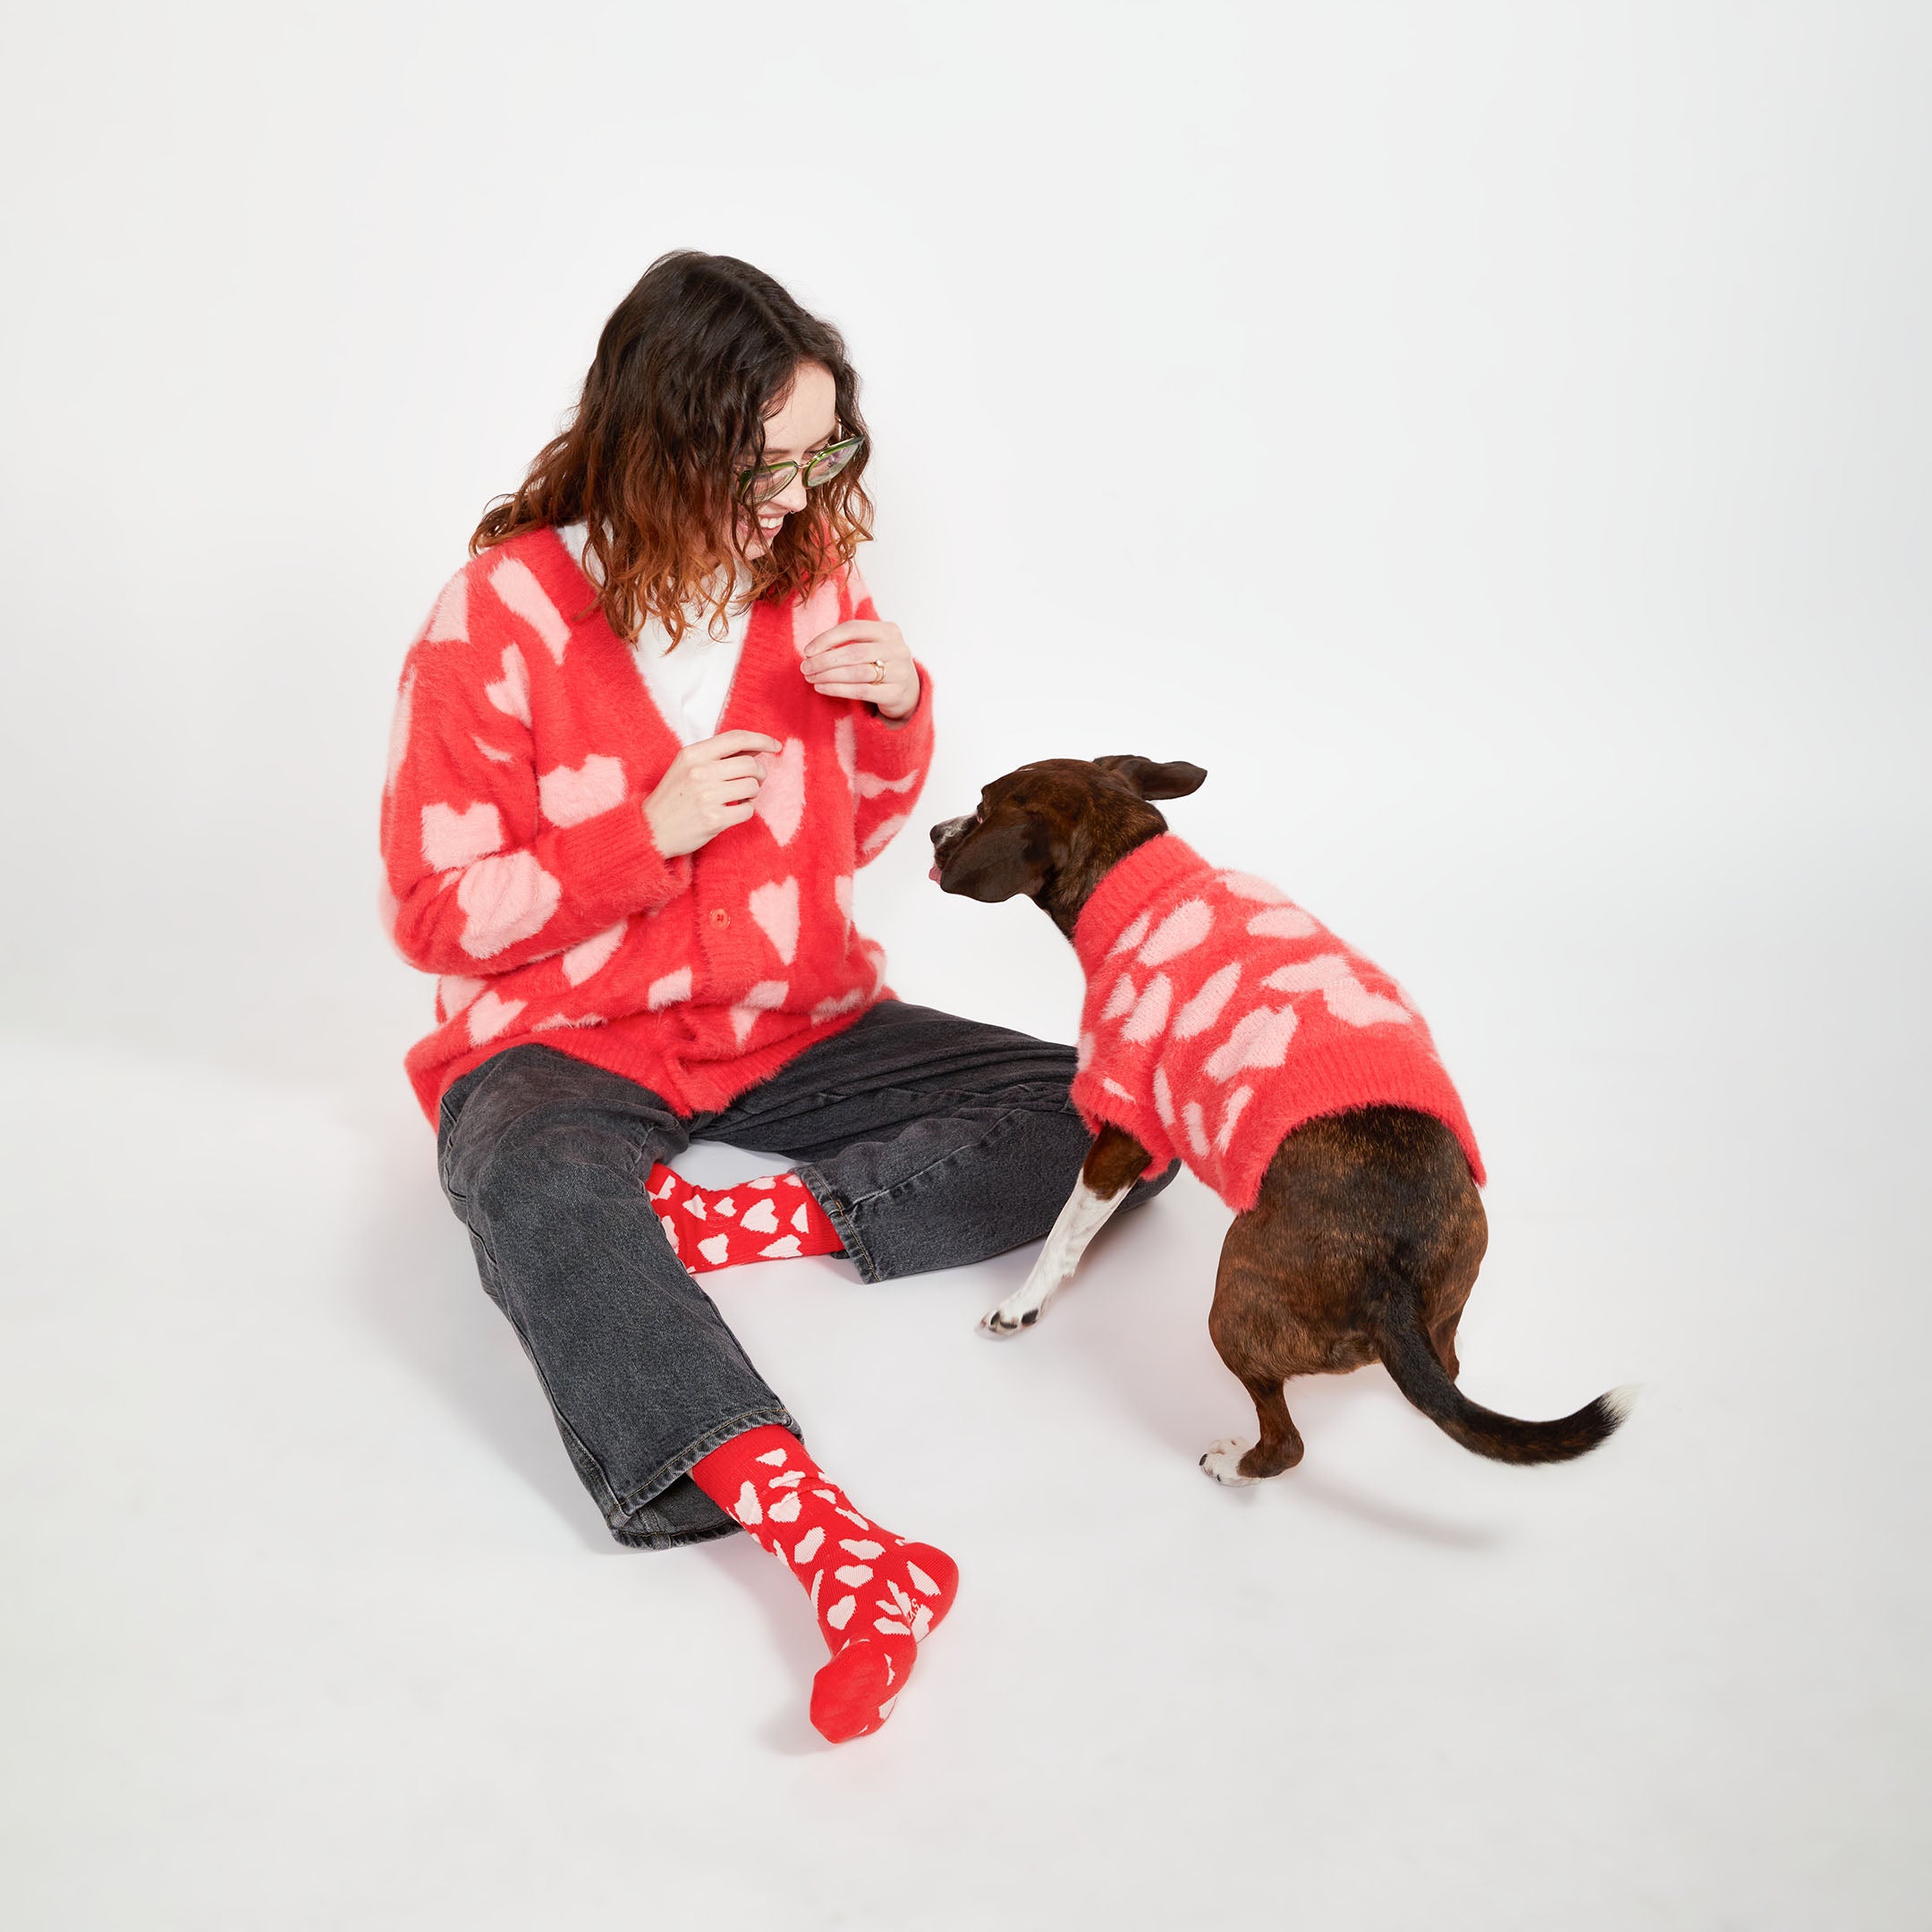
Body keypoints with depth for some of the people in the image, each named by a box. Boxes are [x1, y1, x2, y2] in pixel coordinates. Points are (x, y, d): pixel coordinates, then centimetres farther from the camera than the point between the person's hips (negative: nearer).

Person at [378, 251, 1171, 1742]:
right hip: (569, 1042, -3)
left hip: (797, 1023, 4)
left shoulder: (817, 577, 1)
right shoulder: (502, 617, -11)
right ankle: (837, 1545, -53)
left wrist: (902, 711, -8)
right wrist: (652, 831, -20)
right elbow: (436, 914, -8)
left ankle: (761, 1218, -27)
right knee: (533, 1185, -40)